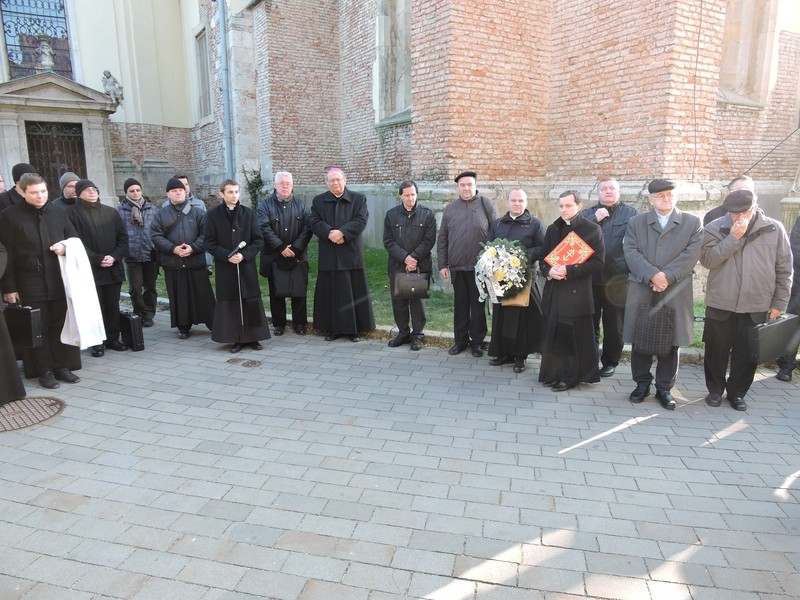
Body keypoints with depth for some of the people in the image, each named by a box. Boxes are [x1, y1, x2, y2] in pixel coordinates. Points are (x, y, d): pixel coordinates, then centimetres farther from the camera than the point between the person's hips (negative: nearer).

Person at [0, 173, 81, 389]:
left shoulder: (58, 212, 8)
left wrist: (66, 247, -6)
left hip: (59, 281, 3)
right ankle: (45, 371, 15)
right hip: (30, 285, -3)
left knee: (60, 326, 9)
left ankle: (60, 366, 21)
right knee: (38, 329, 5)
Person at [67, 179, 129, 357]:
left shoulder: (111, 212, 10)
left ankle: (112, 338, 20)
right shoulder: (73, 213, -1)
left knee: (113, 306, 8)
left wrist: (114, 257, -7)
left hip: (113, 268, 3)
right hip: (90, 269, -3)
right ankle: (97, 342, 10)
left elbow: (123, 237, 8)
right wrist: (98, 259, -13)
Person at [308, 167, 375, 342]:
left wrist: (342, 232, -20)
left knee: (354, 291, 2)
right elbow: (314, 221, -1)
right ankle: (333, 328, 13)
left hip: (351, 253, -1)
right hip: (329, 255, 2)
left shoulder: (358, 199, 5)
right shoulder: (318, 200, 10)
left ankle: (355, 329, 11)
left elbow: (361, 220, -8)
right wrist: (329, 233, -19)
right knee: (331, 292, 4)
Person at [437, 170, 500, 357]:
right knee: (460, 304, 11)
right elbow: (442, 239, 9)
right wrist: (442, 264, 4)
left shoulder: (486, 205, -1)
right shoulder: (450, 208, 7)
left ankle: (477, 341, 18)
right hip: (456, 266, 3)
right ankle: (460, 340, 23)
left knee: (478, 305, 6)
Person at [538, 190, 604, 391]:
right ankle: (554, 373, 22)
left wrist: (569, 271, -18)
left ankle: (570, 377, 13)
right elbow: (543, 257, 15)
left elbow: (597, 263, -8)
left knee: (573, 338, 1)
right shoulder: (553, 229, 14)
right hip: (553, 292, 5)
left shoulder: (592, 229, -2)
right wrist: (548, 270, -8)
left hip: (576, 293, -5)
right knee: (553, 335, 8)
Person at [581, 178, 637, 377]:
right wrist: (594, 219, -13)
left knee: (614, 325, 8)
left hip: (617, 279, -2)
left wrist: (628, 268, -12)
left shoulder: (630, 213, 4)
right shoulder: (587, 214, 12)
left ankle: (610, 362, 23)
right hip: (590, 277, 2)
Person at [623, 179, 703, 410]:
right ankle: (642, 384, 21)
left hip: (676, 293, 0)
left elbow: (692, 253, -4)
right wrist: (652, 275, -17)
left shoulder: (692, 223, 9)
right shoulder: (636, 222, 9)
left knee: (671, 342, 5)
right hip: (641, 291, 0)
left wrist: (667, 275, -16)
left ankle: (664, 388, 18)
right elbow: (631, 252, -4)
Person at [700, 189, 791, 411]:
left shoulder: (774, 229, -1)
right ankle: (715, 389, 27)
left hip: (757, 307, 1)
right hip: (720, 304, -1)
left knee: (748, 353, 9)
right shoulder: (716, 228, -3)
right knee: (716, 350, 8)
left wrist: (779, 302, 3)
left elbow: (784, 269, 4)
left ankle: (737, 392, 27)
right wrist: (733, 238, -21)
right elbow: (707, 259, -15)